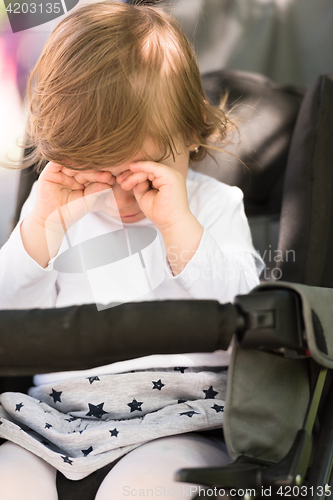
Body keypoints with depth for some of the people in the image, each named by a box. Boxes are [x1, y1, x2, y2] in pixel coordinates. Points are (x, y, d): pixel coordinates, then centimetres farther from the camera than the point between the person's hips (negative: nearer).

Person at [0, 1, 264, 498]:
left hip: (180, 422, -2)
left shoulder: (214, 204, 5)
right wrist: (42, 224, -12)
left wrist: (178, 225, -19)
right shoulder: (53, 213, 9)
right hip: (58, 416, 3)